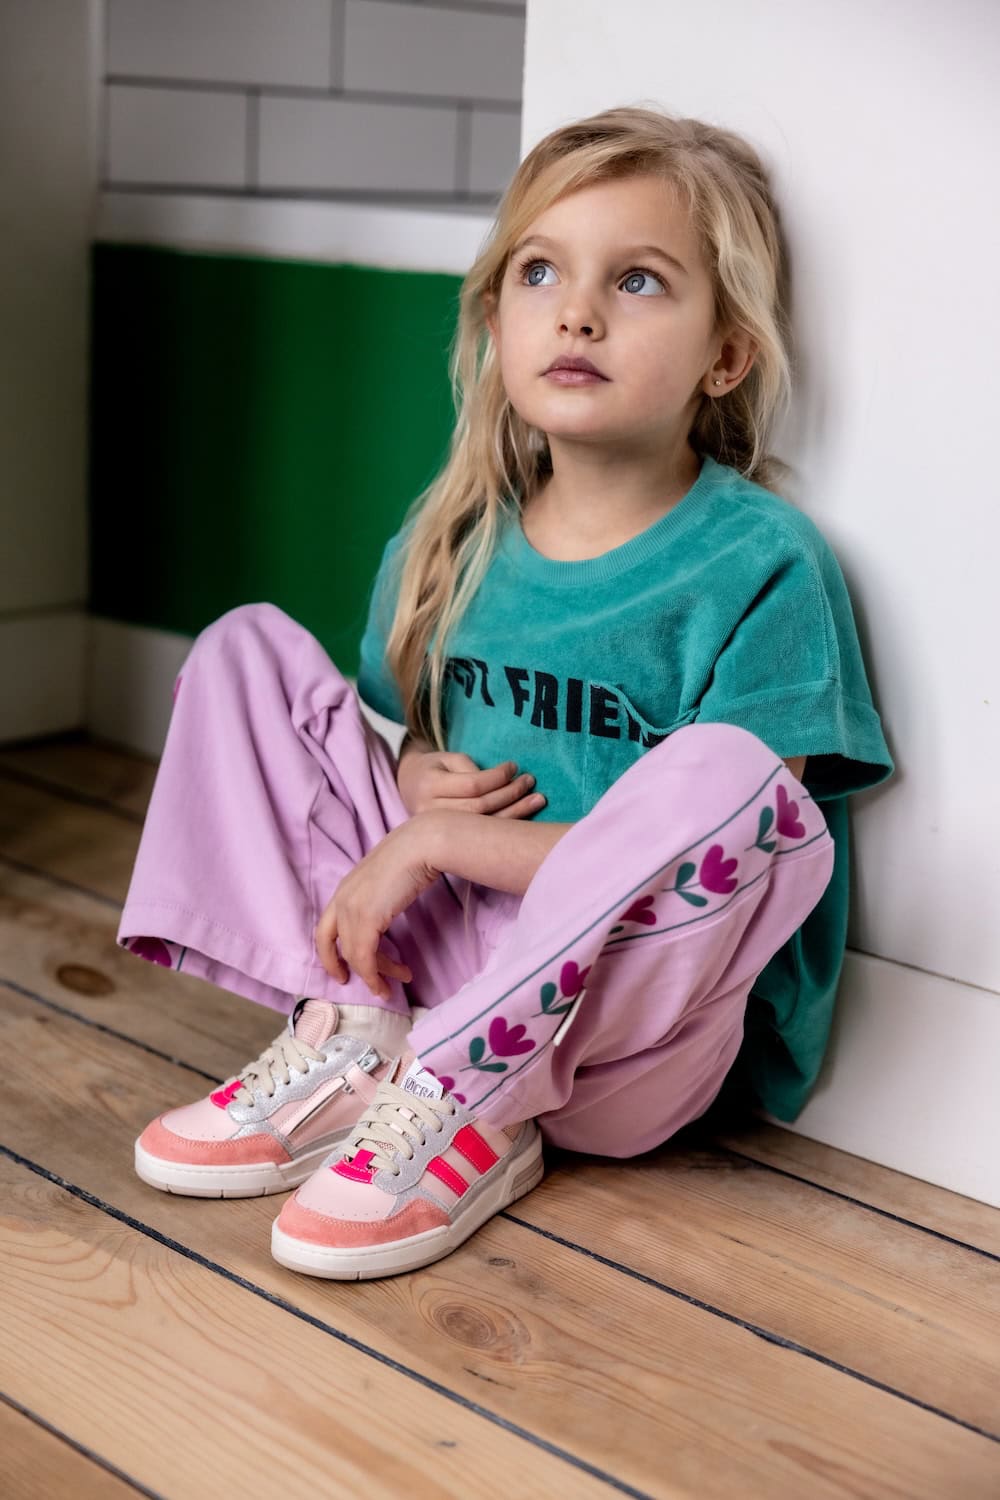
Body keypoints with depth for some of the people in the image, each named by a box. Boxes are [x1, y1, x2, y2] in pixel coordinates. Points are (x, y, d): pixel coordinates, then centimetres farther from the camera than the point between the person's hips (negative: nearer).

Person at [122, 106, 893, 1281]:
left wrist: (435, 840, -17)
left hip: (624, 1024, -5)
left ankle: (463, 1101, -20)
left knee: (732, 771, -34)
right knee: (245, 644, 3)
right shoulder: (447, 542, 6)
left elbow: (719, 848, -18)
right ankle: (348, 1040, -11)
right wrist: (410, 779, -6)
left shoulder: (760, 566, -12)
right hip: (438, 951, 6)